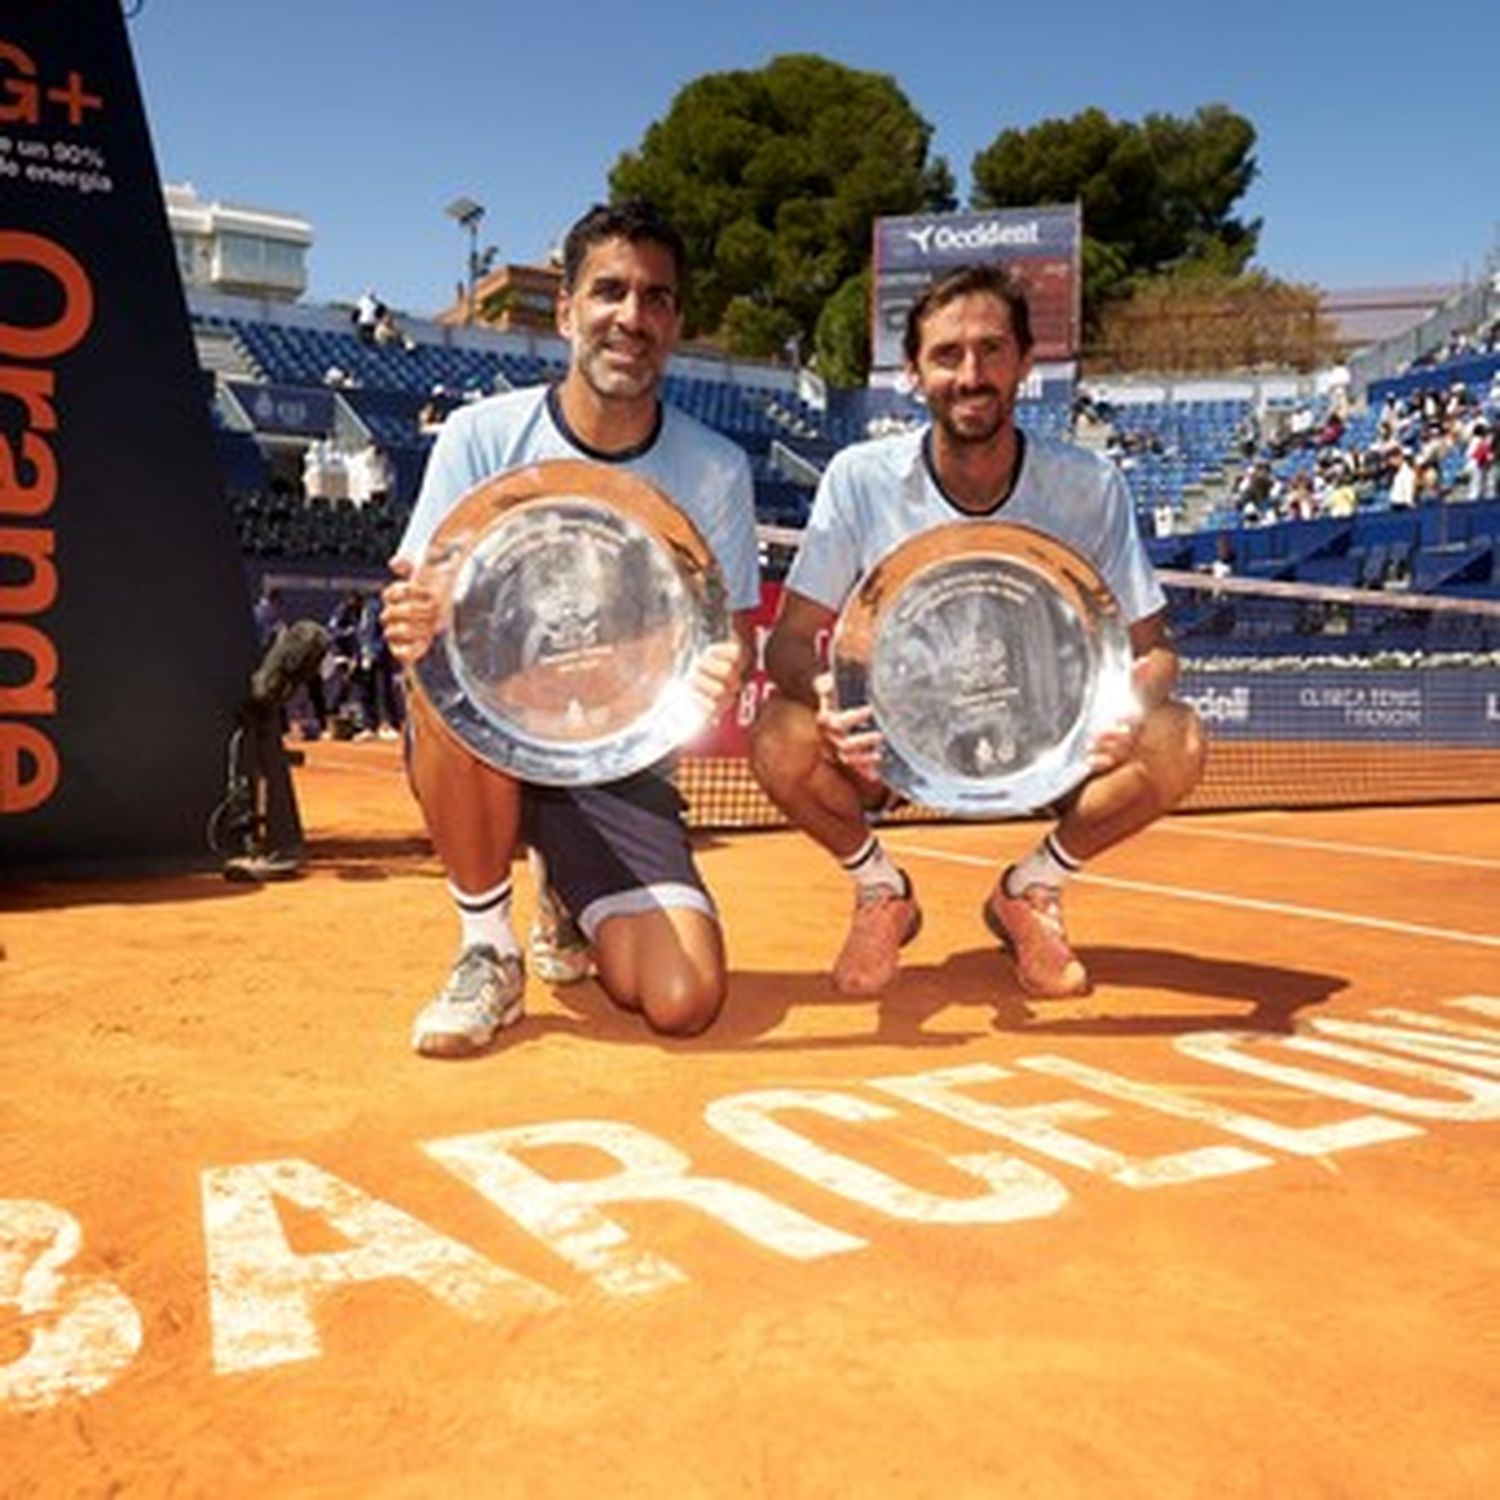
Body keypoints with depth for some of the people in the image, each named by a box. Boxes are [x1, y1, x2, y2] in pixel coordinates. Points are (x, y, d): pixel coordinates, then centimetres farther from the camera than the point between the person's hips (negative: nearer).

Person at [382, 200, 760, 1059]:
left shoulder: (716, 469, -3)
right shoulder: (482, 435, -6)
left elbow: (732, 631, 1)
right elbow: (421, 606, -6)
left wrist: (725, 671, -24)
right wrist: (414, 625, -32)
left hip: (620, 759, 1)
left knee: (686, 1001, -18)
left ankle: (573, 910, 20)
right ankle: (488, 952, -13)